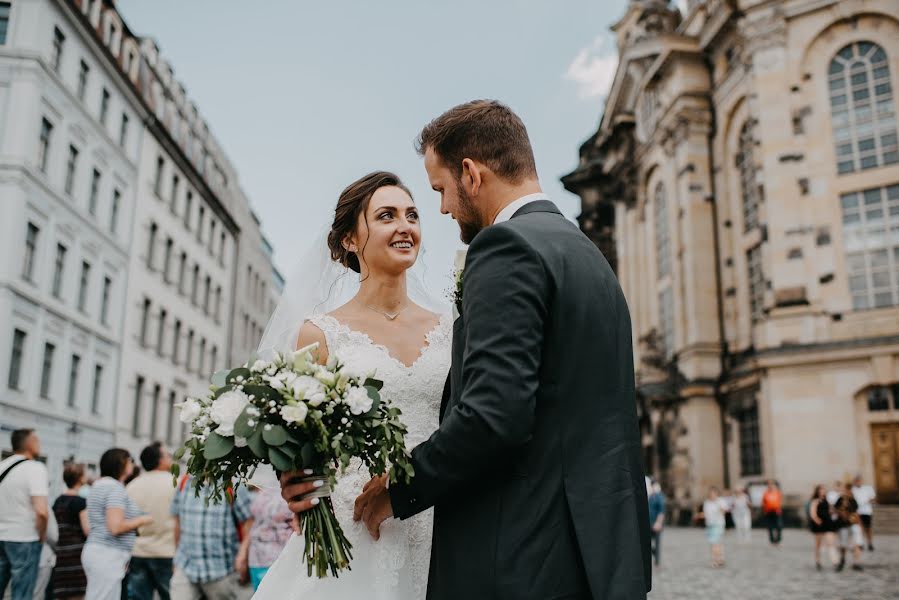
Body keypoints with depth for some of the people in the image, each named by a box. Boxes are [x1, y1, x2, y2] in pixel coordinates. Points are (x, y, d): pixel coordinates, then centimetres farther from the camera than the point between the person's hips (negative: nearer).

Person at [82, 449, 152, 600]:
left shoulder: (100, 485, 17)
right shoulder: (116, 487, -14)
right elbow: (115, 527, -22)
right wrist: (141, 520, -8)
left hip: (95, 551, 10)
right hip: (108, 555, -10)